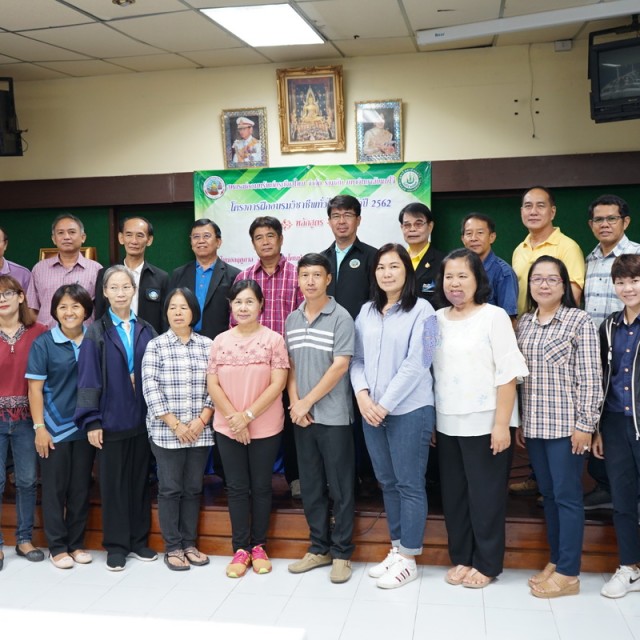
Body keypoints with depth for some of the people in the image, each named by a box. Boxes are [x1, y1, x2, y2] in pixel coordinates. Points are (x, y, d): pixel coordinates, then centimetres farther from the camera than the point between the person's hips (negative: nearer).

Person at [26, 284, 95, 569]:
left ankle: (76, 543, 22)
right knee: (55, 488, 5)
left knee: (81, 487, 10)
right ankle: (57, 547, 17)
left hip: (85, 427, 3)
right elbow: (35, 388, -5)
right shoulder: (43, 343, -5)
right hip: (55, 427, -3)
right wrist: (39, 427, -10)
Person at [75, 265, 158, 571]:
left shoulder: (146, 331, 6)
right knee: (113, 482, 5)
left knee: (140, 479, 11)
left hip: (141, 418, 3)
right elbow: (88, 380, -5)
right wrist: (91, 421, -10)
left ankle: (139, 540, 23)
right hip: (110, 418, -2)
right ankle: (116, 545, 16)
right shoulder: (96, 332, -2)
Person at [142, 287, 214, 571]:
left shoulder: (207, 345, 6)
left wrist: (202, 420, -8)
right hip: (166, 432, -2)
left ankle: (189, 543, 22)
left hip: (200, 431, 2)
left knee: (193, 488, 10)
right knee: (170, 488, 4)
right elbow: (150, 388, -7)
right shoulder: (155, 346, -1)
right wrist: (175, 425, -12)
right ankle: (172, 547, 15)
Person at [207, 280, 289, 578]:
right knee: (237, 487, 9)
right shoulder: (220, 341, 3)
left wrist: (248, 415, -15)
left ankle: (258, 546, 22)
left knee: (261, 487, 9)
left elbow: (278, 384, -11)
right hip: (228, 428, 2)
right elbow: (212, 385, 0)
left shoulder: (273, 339, -6)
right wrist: (234, 418, -11)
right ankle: (240, 548, 19)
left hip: (265, 428, -2)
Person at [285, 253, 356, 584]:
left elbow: (339, 366, -13)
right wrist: (295, 404, -3)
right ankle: (319, 548, 25)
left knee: (340, 488, 4)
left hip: (334, 416, -5)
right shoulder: (292, 319, 9)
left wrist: (307, 402, -12)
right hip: (302, 417, 5)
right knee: (310, 486, 12)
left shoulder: (341, 317, -7)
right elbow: (290, 365, 11)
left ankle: (341, 553, 15)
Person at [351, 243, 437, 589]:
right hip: (370, 410, 6)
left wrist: (385, 404, -14)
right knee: (387, 482, 13)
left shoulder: (421, 310, -7)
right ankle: (396, 549, 25)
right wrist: (362, 395, -7)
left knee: (409, 483, 2)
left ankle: (408, 559, 11)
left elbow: (415, 364, -13)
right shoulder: (366, 311, 11)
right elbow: (357, 359, 10)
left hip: (409, 409, -6)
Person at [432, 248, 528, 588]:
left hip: (485, 424, -5)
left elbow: (507, 374, -10)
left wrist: (501, 424, -15)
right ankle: (460, 557, 26)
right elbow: (430, 372, 11)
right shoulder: (437, 319, 8)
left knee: (485, 495, 4)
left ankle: (487, 564, 18)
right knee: (453, 494, 12)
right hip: (447, 424, 5)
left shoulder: (494, 316, -6)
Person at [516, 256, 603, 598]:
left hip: (566, 425, -5)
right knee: (548, 495, 12)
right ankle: (555, 561, 24)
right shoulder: (524, 323, 10)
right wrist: (519, 422, 12)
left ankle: (568, 573, 9)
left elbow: (590, 377, -9)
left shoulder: (579, 320, -5)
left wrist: (585, 423, -13)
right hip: (534, 425, 5)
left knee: (567, 496, 1)